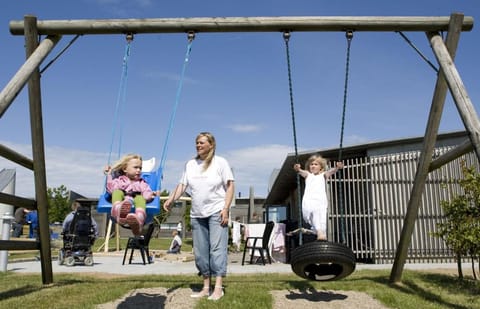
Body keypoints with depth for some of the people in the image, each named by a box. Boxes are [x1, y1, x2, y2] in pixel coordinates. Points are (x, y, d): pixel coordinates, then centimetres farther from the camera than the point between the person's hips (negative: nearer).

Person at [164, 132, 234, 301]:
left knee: (217, 248, -9)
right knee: (200, 252, 7)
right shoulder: (190, 164, 11)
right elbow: (182, 185, 6)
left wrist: (226, 208, -13)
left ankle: (218, 288, -5)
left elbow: (229, 186, -3)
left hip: (217, 212, -5)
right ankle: (206, 288, 17)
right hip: (197, 214, 5)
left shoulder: (220, 162, 0)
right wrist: (171, 198, -12)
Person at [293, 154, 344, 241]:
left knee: (321, 215, -19)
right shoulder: (307, 175, 22)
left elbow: (331, 171, 4)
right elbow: (301, 172, 1)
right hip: (308, 200, 0)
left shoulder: (323, 175, 22)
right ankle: (319, 232, -28)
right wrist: (297, 169, -22)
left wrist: (337, 167, -17)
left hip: (321, 200, 0)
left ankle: (322, 233, -22)